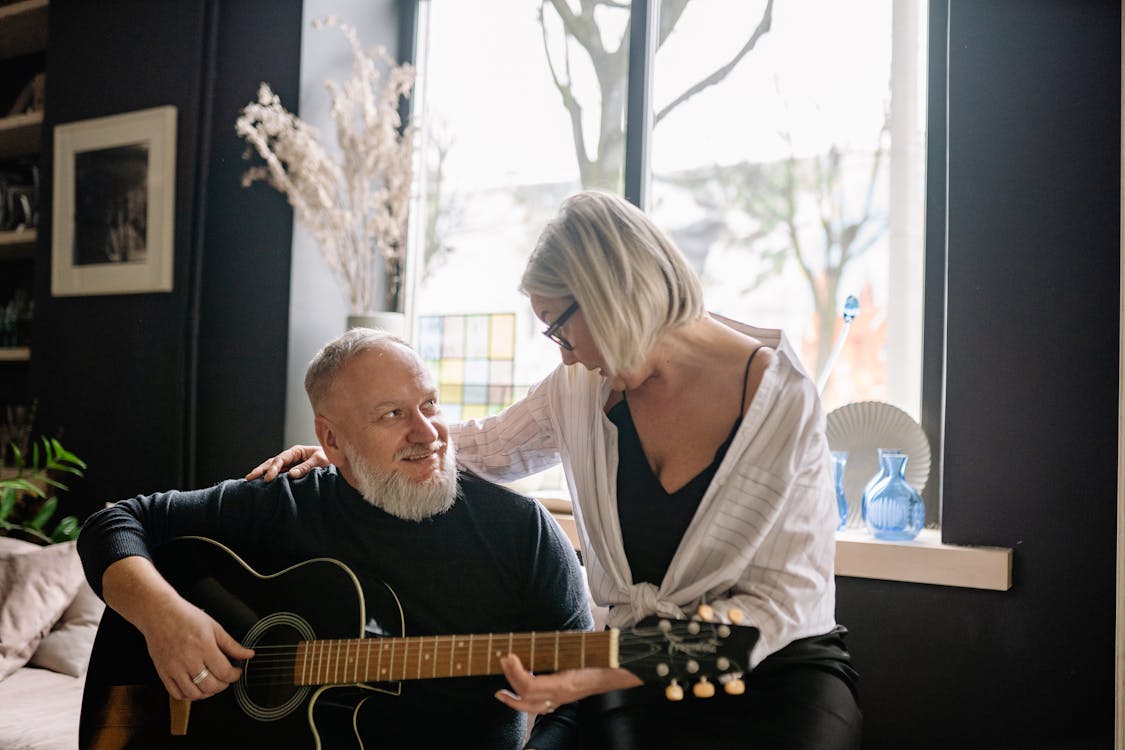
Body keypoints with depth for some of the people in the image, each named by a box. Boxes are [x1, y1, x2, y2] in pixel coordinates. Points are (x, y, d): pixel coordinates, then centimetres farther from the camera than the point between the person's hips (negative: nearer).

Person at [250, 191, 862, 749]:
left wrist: (605, 674, -29)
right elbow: (487, 447, 19)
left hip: (777, 665, -3)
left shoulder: (780, 397, -15)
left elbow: (783, 599, -18)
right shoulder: (583, 386, 2)